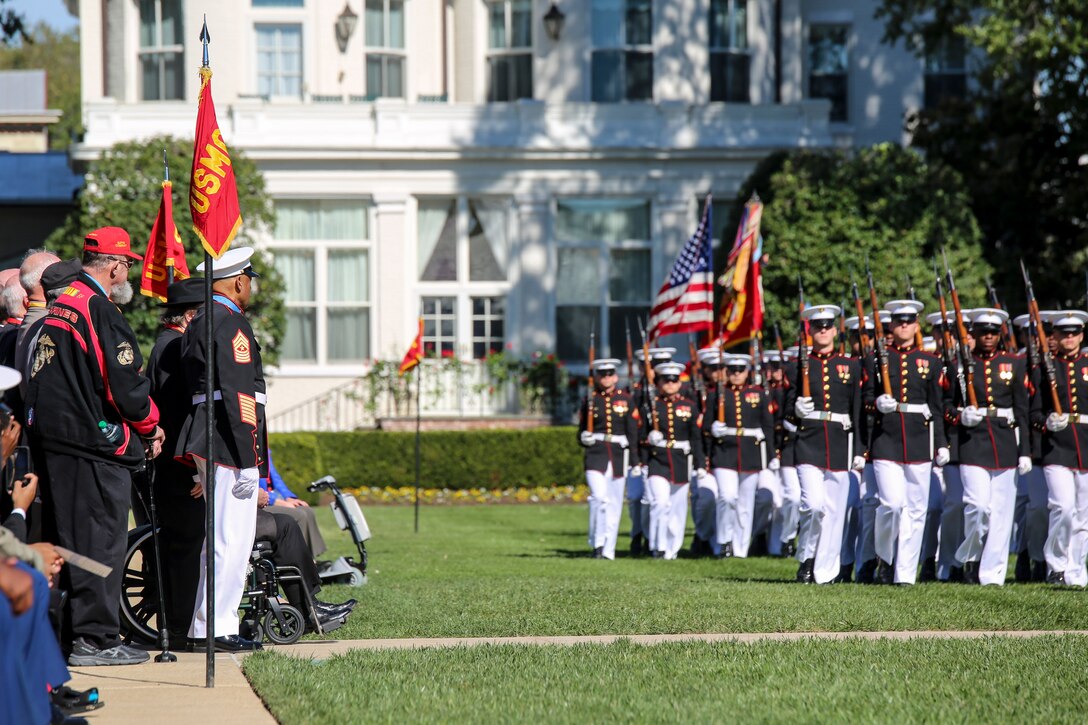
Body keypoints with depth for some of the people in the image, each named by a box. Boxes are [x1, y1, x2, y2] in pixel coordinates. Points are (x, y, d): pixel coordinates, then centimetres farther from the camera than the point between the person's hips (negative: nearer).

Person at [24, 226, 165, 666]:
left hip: (54, 441, 9)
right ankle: (95, 639, -3)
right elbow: (126, 386, -18)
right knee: (101, 540, -4)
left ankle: (73, 632, 20)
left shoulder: (62, 304, 15)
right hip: (97, 447, -9)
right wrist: (151, 427, 1)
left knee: (73, 538, 15)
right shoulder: (102, 312, -15)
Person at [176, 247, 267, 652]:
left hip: (205, 446, 10)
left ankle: (205, 625, 18)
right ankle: (219, 627, -9)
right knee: (232, 538, -8)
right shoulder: (231, 323, -12)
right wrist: (250, 460, -20)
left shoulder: (198, 323, 18)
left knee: (219, 537, 15)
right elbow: (238, 394, -19)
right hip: (228, 443, -10)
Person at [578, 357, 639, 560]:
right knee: (599, 496, -17)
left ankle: (609, 549, 10)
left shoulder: (626, 400, 6)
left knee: (615, 502, 4)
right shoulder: (589, 400, 6)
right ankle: (597, 544, -7)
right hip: (595, 454, -1)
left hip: (618, 454, 1)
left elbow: (633, 432, 6)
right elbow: (582, 431, 12)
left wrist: (634, 461, 0)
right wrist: (584, 439, -11)